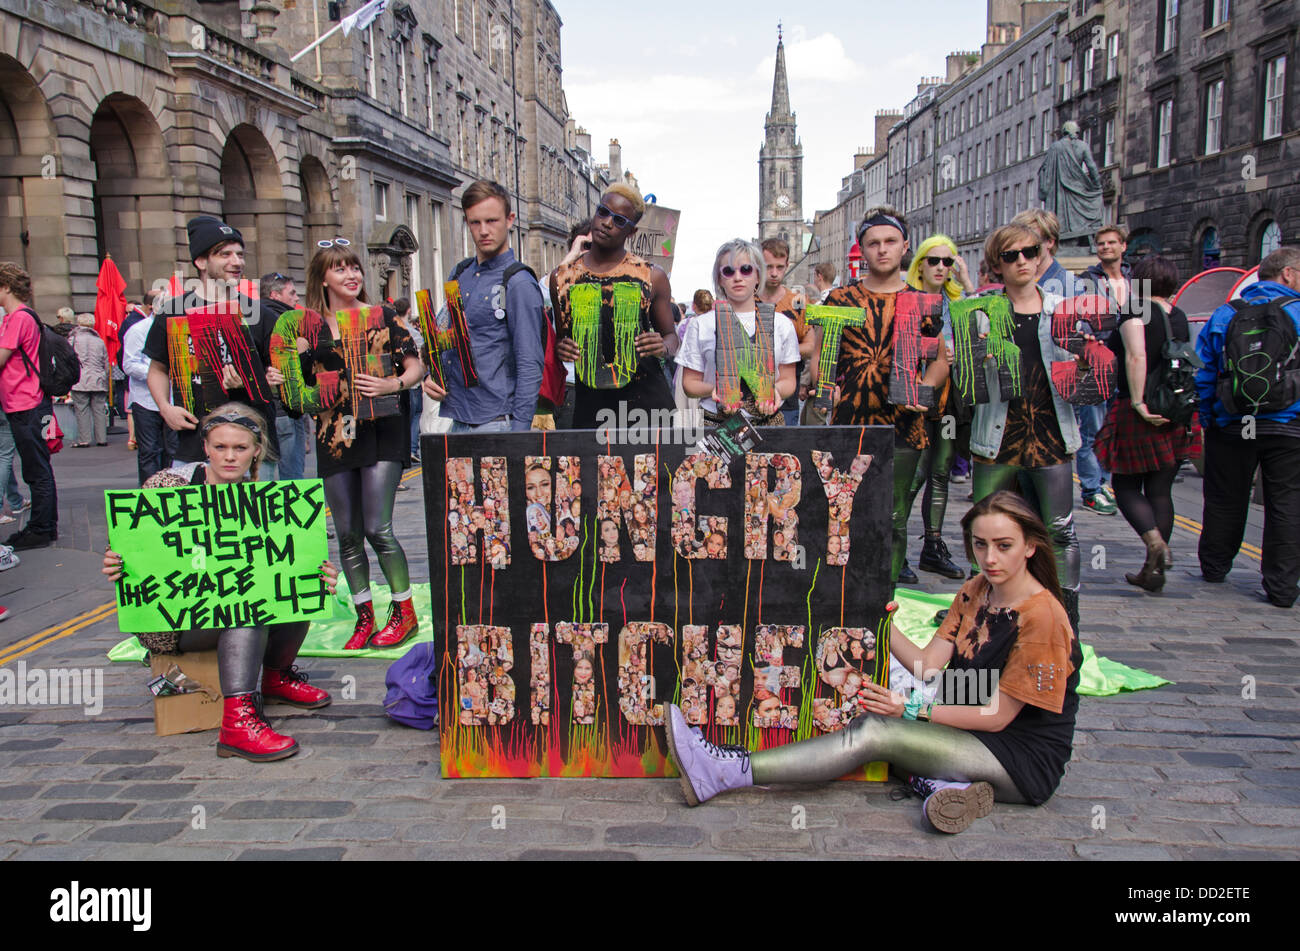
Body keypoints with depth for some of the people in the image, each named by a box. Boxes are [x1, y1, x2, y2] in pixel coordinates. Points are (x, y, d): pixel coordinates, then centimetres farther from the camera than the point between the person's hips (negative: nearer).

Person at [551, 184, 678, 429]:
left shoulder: (652, 276, 4)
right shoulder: (562, 277, 8)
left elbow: (671, 334, 12)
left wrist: (663, 347, -11)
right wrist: (560, 348, -3)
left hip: (646, 398, -1)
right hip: (589, 401, 1)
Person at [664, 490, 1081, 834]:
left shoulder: (1041, 616, -18)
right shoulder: (975, 591, 6)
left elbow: (997, 716, -16)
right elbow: (927, 665, 1)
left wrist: (911, 710, -19)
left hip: (1024, 756, -8)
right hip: (971, 728, 8)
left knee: (876, 731, -25)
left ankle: (727, 772, -28)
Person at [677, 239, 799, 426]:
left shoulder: (782, 324, 8)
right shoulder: (701, 325, 4)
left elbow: (788, 380, 10)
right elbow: (689, 383, 5)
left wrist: (775, 390, -13)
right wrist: (714, 390, -16)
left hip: (768, 419, 1)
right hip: (715, 423, -1)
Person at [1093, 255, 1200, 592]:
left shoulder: (1134, 311, -9)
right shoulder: (1179, 317, 10)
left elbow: (1136, 356, -23)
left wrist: (1138, 402, -21)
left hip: (1140, 411, -6)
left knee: (1126, 486, 6)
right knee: (1161, 491, 10)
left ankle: (1154, 540, -18)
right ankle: (1154, 571, 13)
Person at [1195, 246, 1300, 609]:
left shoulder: (1224, 315, 4)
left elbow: (1202, 374, 5)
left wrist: (1207, 419, 12)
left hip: (1231, 426, 3)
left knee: (1225, 501, 16)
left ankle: (1214, 567, 30)